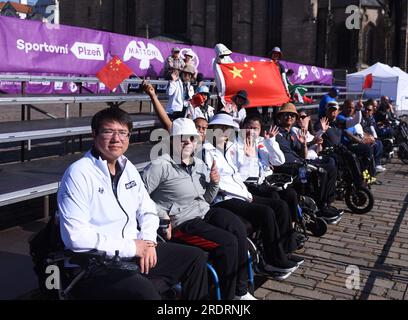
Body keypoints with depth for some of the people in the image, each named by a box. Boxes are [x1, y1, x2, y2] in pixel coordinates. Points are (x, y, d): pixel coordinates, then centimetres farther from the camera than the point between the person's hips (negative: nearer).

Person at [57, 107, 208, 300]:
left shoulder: (128, 168, 10)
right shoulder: (78, 174, -15)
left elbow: (147, 210, 17)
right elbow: (75, 236, -22)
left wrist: (148, 242, -4)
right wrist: (131, 247, -18)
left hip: (134, 252, 8)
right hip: (95, 266, -8)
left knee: (196, 258, 8)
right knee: (143, 289, -34)